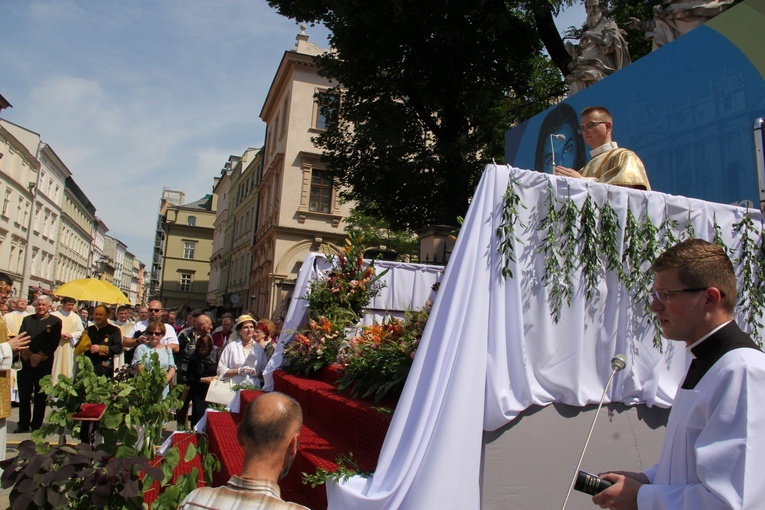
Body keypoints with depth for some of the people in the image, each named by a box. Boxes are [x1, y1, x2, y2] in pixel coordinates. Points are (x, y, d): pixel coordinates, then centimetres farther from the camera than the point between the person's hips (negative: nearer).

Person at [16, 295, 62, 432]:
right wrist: (30, 356, -9)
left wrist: (40, 357, -12)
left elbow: (54, 343, -3)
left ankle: (37, 425, 11)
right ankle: (23, 424, 15)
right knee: (24, 394, 4)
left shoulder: (55, 322, 4)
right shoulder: (27, 320, 12)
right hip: (26, 362, 2)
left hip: (44, 363, -2)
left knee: (40, 395, 3)